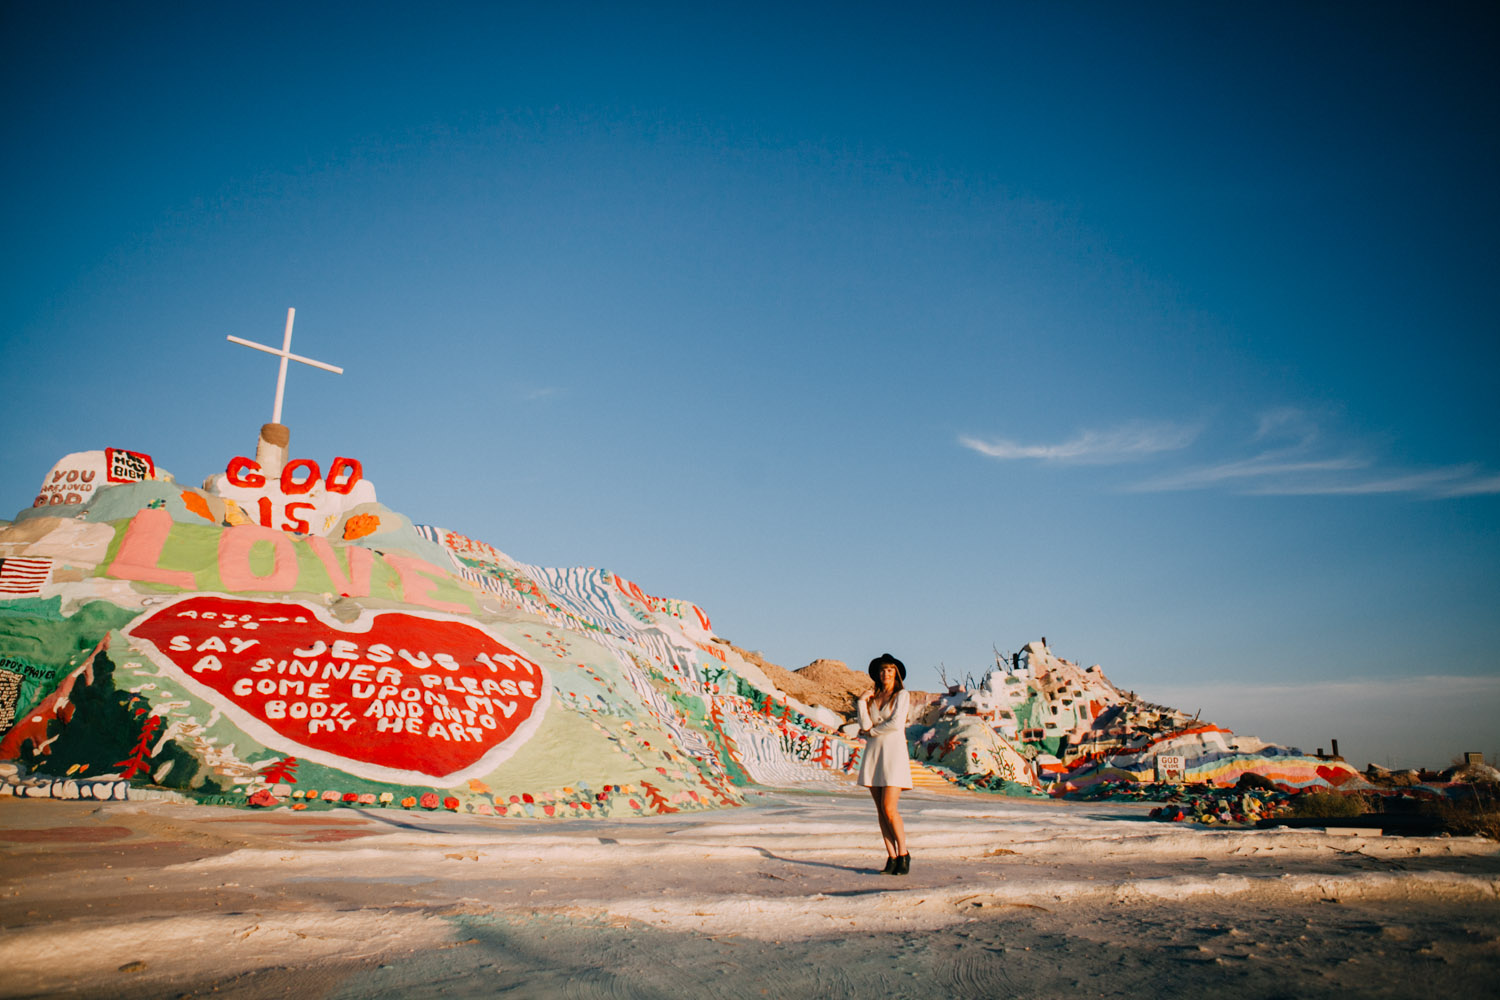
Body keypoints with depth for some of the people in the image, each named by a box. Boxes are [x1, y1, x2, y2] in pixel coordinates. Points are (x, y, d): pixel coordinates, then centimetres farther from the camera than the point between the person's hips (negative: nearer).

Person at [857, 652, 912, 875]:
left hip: (894, 753, -5)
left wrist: (871, 731, -2)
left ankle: (903, 854, 3)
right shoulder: (872, 698, 14)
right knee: (881, 810, 4)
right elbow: (865, 725, 1)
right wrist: (861, 701, -6)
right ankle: (891, 858, 9)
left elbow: (896, 723, -14)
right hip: (873, 754, 5)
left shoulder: (902, 695, -1)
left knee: (889, 809, -12)